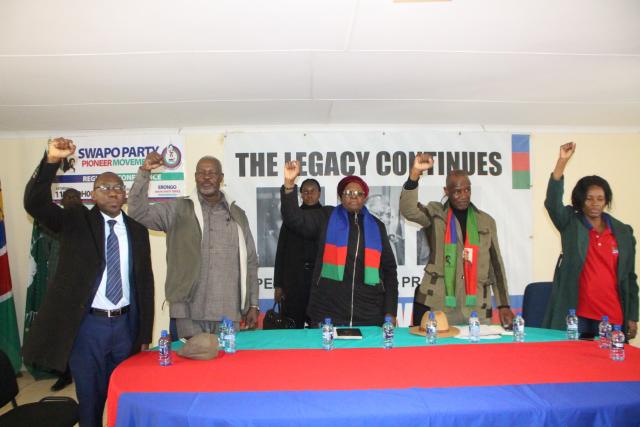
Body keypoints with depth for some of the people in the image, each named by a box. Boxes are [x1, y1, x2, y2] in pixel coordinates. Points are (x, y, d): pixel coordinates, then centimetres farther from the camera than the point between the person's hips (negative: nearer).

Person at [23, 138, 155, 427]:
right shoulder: (76, 220, -2)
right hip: (86, 325, -2)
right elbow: (35, 204, -19)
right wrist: (51, 160, -33)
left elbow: (145, 282, 6)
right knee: (90, 398, 11)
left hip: (125, 324, 3)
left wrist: (145, 334, 5)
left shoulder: (137, 229, 4)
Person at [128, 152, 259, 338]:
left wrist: (253, 304, 8)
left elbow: (250, 262, 11)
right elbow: (138, 213, -6)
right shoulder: (177, 210, 5)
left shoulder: (237, 215, 10)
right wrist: (144, 172, -14)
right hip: (189, 311, -2)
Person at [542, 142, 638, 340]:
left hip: (613, 316, 3)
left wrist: (633, 317, 8)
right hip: (577, 314, -2)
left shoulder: (623, 232, 8)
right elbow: (552, 203, -19)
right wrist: (562, 161, -27)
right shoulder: (571, 225, 1)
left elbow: (630, 276, 11)